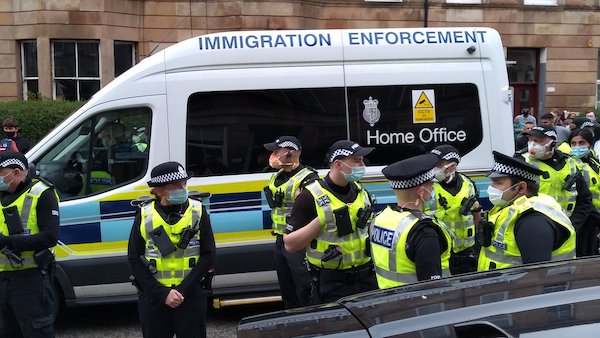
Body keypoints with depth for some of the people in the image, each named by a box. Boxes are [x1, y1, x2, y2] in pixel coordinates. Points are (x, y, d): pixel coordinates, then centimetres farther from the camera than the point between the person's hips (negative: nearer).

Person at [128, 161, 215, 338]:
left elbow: (208, 256, -4)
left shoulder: (198, 211, -2)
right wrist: (162, 294, -12)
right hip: (152, 297, 1)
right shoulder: (144, 216, -2)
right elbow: (134, 261, -2)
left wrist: (183, 290, -13)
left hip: (191, 296, 0)